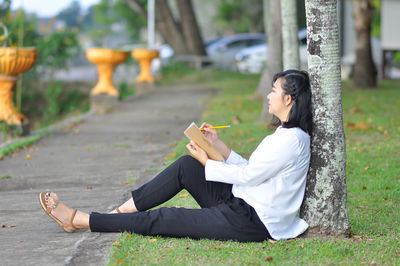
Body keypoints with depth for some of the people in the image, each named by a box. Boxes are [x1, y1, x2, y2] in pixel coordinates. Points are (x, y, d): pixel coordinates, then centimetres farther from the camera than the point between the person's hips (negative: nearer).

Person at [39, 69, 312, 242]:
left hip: (251, 222, -9)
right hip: (242, 203, 9)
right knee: (186, 166, 5)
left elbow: (247, 175, -17)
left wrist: (207, 162, -5)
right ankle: (120, 212, 8)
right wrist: (218, 145, 10)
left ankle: (79, 220, 4)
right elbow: (249, 170, 13)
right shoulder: (286, 133, 12)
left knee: (161, 220, -5)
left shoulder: (291, 139, -20)